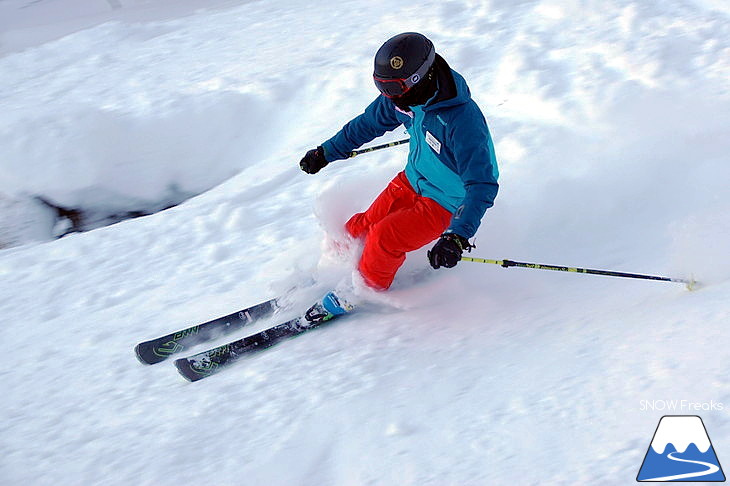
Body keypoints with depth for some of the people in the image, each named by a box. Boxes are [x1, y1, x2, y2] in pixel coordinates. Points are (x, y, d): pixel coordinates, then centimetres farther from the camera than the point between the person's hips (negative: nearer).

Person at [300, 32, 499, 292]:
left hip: (445, 201, -7)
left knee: (384, 239, -17)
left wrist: (458, 236, -49)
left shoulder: (462, 121, -37)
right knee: (360, 230, 4)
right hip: (412, 180, 7)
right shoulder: (403, 94, -14)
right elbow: (369, 123, 6)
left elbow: (482, 185, -37)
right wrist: (326, 152, 15)